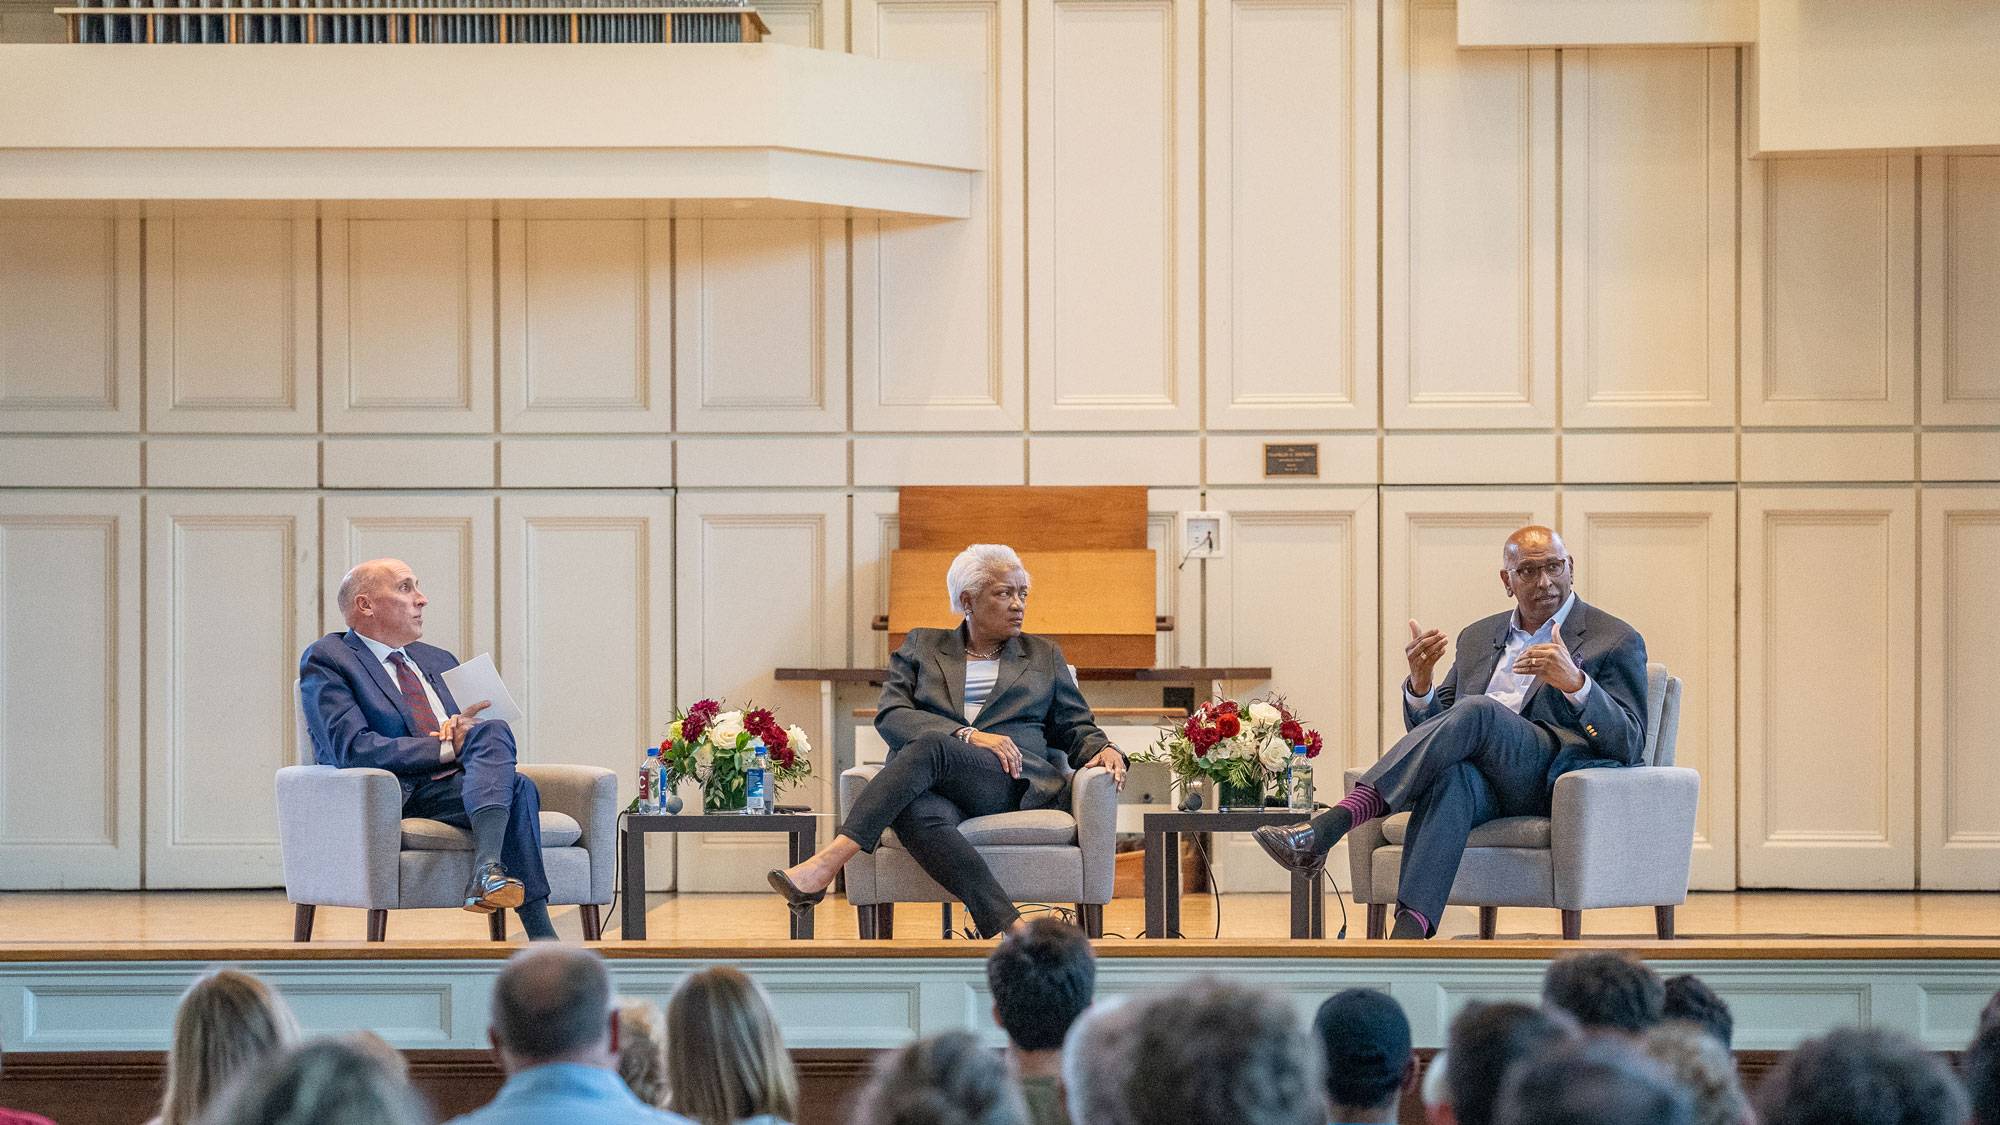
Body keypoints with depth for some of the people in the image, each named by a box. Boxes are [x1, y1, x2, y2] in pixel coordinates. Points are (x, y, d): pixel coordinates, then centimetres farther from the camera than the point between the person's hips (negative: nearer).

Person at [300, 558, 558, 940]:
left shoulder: (439, 661, 27)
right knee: (517, 789, -30)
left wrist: (466, 732, -4)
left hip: (465, 786, 6)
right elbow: (353, 749, -11)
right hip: (401, 797, -6)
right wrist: (447, 748, -15)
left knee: (491, 731, -29)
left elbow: (491, 736, 22)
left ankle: (488, 867, -44)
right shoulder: (325, 661, 4)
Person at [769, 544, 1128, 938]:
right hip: (942, 789, 0)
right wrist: (966, 735, -10)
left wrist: (1104, 750, -1)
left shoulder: (1043, 656, 26)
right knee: (918, 813, -40)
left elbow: (1076, 728, 25)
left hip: (1016, 782, 0)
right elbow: (890, 716, 6)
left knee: (928, 747, -33)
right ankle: (1012, 930, -54)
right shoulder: (921, 646, 21)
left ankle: (825, 864, -44)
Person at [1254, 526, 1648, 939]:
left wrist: (1575, 683, -21)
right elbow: (1430, 726, 22)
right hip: (1482, 779, 4)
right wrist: (1420, 681, -2)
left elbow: (1629, 746, -3)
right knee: (1450, 777, -36)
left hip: (1550, 783, -4)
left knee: (1477, 713, -33)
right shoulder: (1477, 638, 25)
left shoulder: (1616, 642, 9)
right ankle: (1408, 934, -55)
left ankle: (1327, 828, -42)